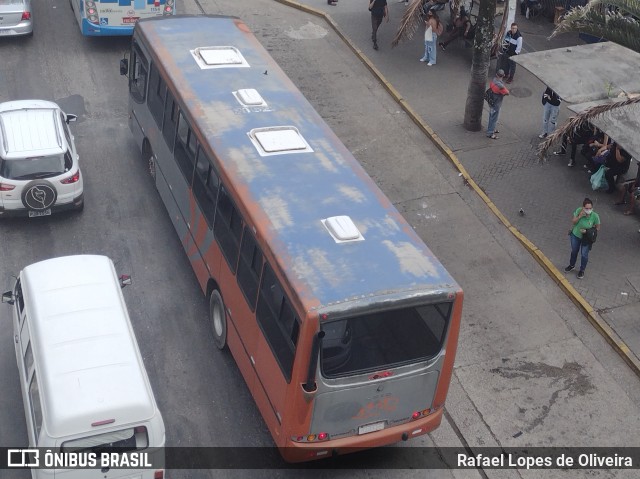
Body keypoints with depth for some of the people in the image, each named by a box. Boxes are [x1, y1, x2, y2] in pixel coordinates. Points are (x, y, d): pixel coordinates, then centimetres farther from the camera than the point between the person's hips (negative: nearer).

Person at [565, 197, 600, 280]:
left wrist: (588, 231, -26)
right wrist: (580, 216, -32)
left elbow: (598, 228, -13)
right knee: (574, 251, 25)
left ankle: (582, 270, 36)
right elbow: (573, 221, -14)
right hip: (575, 235, 2)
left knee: (584, 254, 10)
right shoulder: (579, 211, -26)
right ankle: (572, 265, 52)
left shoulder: (595, 216, -28)